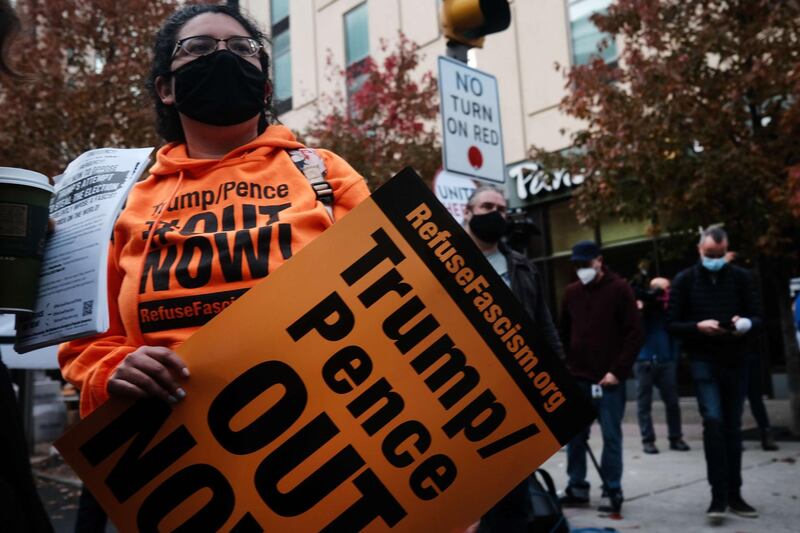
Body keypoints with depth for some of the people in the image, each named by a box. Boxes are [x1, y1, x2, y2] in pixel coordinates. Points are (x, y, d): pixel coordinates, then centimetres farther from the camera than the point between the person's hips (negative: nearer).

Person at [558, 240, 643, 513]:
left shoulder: (619, 289, -4)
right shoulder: (571, 291, 9)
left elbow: (635, 333, -8)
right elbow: (563, 333, 16)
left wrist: (618, 370, -13)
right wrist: (566, 366, 6)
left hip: (609, 379, -4)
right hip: (577, 378, 4)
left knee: (611, 436, 1)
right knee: (574, 435, 8)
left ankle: (613, 491, 12)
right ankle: (577, 487, 20)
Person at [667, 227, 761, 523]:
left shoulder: (741, 278, 6)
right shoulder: (685, 280, 1)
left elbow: (757, 316, 7)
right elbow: (672, 324, 0)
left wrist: (746, 324, -16)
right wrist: (699, 327, -18)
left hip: (736, 361, 2)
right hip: (704, 362, -2)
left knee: (732, 427, 8)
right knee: (713, 421, -15)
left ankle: (734, 495, 18)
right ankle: (718, 496, -9)